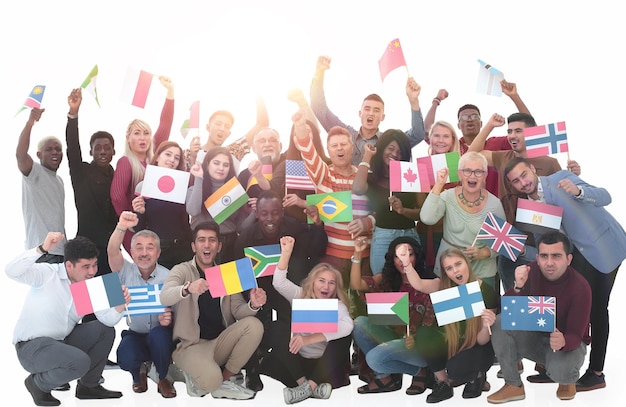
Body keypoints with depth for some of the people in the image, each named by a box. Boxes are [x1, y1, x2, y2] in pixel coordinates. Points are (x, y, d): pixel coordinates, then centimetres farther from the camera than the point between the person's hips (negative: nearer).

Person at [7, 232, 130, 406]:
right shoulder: (48, 274, -15)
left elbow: (107, 319, -12)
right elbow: (12, 272, -33)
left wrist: (119, 306, -35)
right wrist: (42, 249, -45)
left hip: (62, 342, 7)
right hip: (31, 346, -7)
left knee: (105, 330, -7)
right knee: (80, 361, -28)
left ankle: (88, 386, 9)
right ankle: (38, 383, 1)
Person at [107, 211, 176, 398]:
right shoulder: (126, 271, -4)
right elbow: (113, 252, -25)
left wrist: (169, 318, -33)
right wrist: (121, 228, -44)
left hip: (160, 336, -1)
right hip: (134, 335, 1)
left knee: (158, 334, -36)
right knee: (126, 359, -31)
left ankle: (163, 379, -4)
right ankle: (138, 374, 10)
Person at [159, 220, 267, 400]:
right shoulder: (182, 270, -3)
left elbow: (237, 309, 0)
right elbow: (164, 298, -24)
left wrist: (253, 305, -25)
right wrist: (188, 289, -47)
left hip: (221, 342, 5)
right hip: (190, 344, -5)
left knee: (254, 325, -21)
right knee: (211, 380, -33)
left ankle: (224, 381, -7)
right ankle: (194, 372, 4)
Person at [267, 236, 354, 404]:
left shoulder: (337, 305, -3)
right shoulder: (300, 296, 3)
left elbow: (347, 325, -28)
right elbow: (279, 282, -17)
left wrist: (309, 339, -39)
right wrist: (286, 253, -32)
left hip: (324, 366, -1)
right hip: (297, 362, 1)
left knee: (343, 335, -26)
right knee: (283, 328, -21)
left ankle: (310, 385, -30)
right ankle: (305, 384, -29)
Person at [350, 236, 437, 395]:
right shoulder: (388, 279, 3)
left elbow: (431, 322, -12)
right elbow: (356, 284, -10)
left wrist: (415, 339, -30)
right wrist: (357, 254, -20)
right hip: (396, 337, 6)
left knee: (375, 357, -25)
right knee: (360, 323, -13)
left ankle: (420, 371, 0)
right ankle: (384, 375, -4)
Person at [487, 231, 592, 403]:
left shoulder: (580, 287, -23)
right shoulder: (531, 271, -14)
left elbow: (575, 336, -23)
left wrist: (563, 341, -48)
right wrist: (518, 287, -35)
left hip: (568, 341, -4)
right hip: (535, 336, 4)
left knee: (558, 371, -36)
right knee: (500, 322, -22)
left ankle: (568, 379, 6)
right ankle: (513, 385, -9)